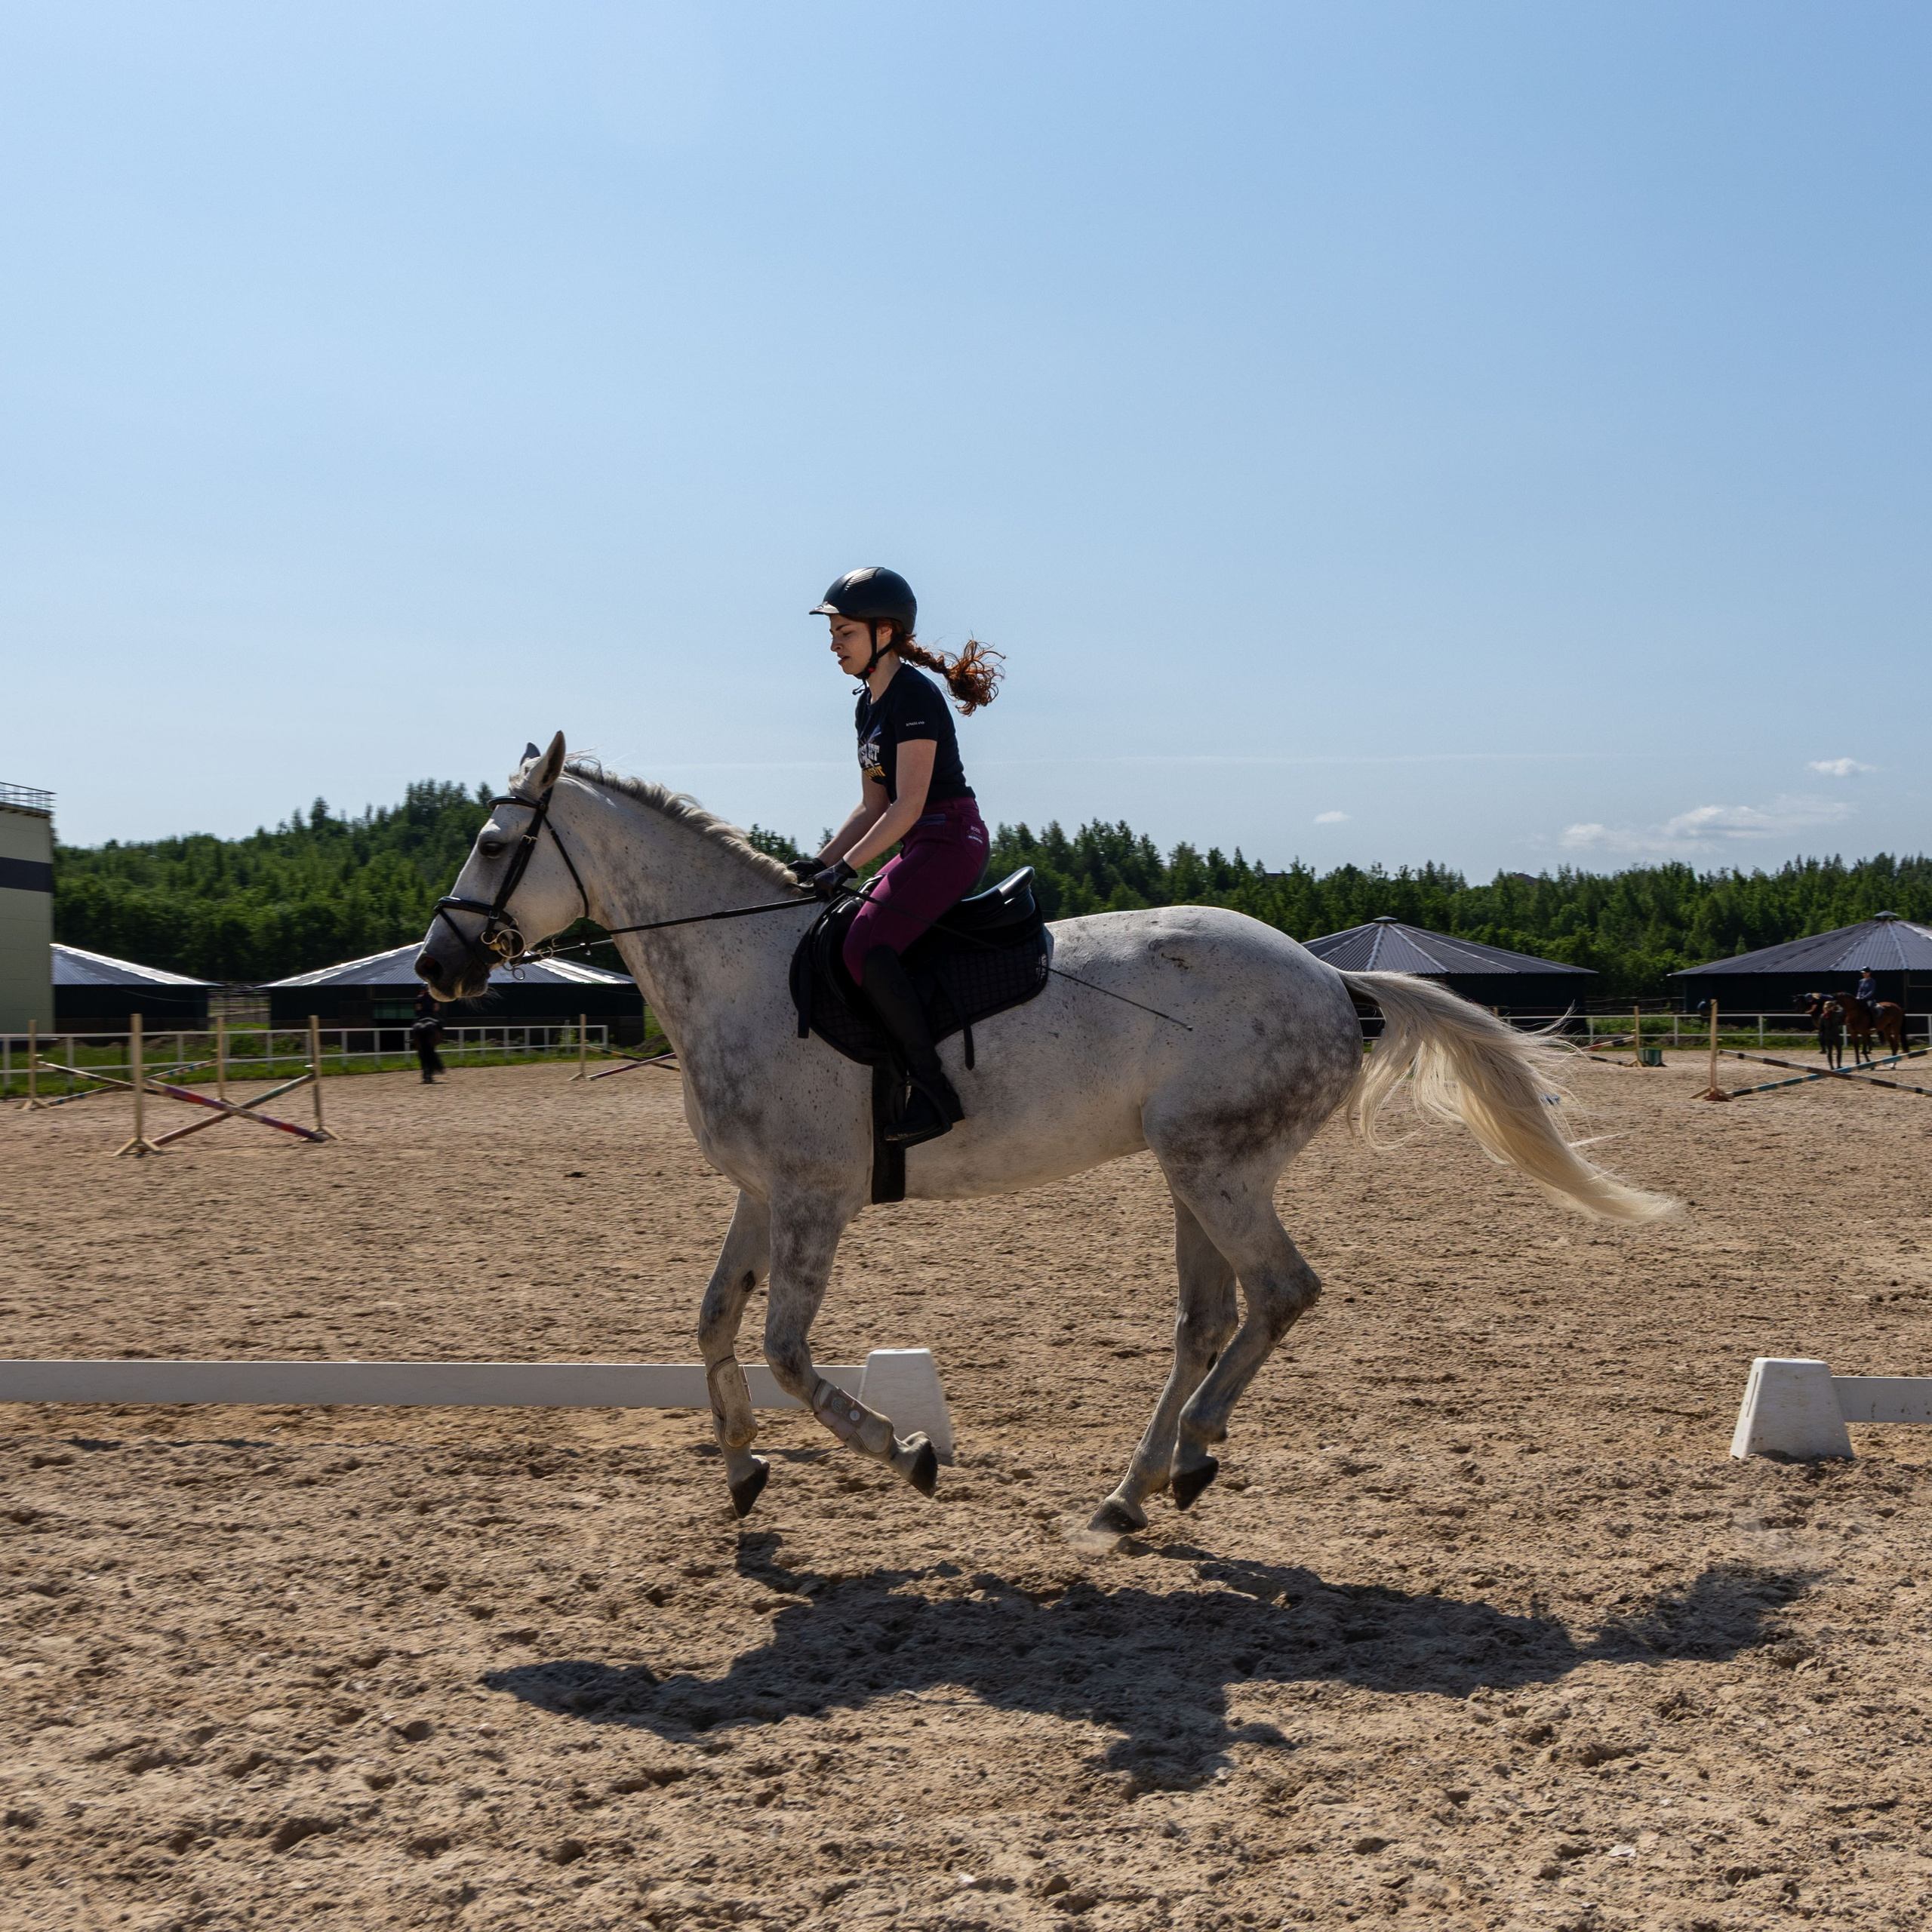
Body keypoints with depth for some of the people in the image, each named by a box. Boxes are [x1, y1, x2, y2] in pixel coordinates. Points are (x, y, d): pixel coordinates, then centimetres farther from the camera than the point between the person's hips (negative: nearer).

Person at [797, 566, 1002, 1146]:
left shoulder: (913, 695, -14)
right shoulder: (869, 704, 16)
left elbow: (909, 804, -19)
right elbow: (874, 804, 18)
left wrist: (846, 866, -21)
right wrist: (820, 862, 8)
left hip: (951, 840, -11)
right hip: (921, 847, 11)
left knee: (865, 946, -25)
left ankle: (935, 1091, -23)